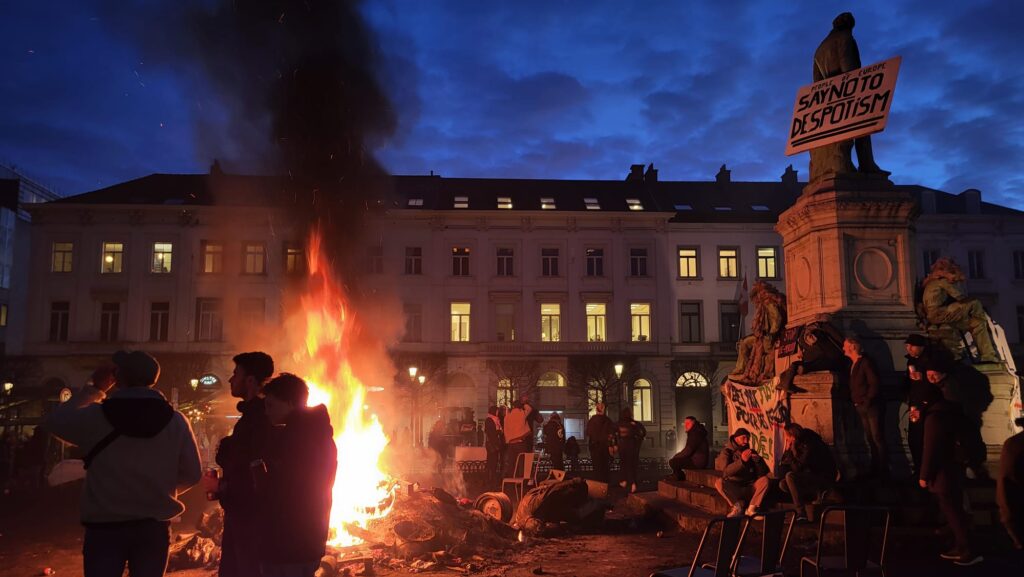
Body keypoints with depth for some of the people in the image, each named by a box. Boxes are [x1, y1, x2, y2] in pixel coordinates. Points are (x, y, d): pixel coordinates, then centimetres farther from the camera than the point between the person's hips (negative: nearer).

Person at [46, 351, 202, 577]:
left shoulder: (96, 415, -10)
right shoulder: (176, 420, -6)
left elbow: (55, 421, 12)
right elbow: (192, 473, 2)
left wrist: (93, 389, 16)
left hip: (104, 526, -1)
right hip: (154, 526, 2)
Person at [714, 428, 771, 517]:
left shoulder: (751, 452, 10)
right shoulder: (727, 451, 1)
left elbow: (763, 472, 2)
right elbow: (726, 470, -17)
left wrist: (758, 460, -16)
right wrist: (742, 460, -25)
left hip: (749, 488, 3)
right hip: (732, 489, -3)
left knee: (764, 480, -22)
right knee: (719, 482, -30)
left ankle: (751, 508, -25)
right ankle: (738, 506, -22)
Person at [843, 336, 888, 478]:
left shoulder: (866, 362, -13)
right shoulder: (852, 364, 11)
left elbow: (874, 384, -18)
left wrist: (866, 402, -15)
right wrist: (854, 401, 8)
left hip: (871, 406, -8)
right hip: (861, 408, 8)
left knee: (877, 438, -4)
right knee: (871, 439, 12)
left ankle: (883, 472, 1)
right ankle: (875, 471, 19)